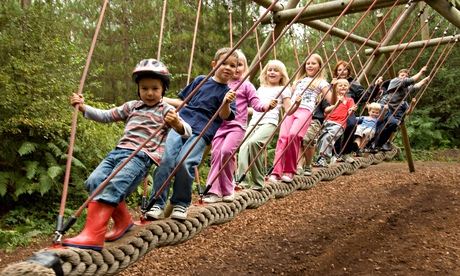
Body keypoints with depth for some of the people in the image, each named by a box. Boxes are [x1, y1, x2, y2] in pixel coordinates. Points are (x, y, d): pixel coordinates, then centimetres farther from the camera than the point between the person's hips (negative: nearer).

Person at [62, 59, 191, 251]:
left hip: (141, 156, -6)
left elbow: (187, 132, -1)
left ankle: (93, 236, -32)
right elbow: (105, 116, 28)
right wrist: (83, 107, 14)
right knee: (94, 181, -14)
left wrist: (177, 124, -25)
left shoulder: (166, 110, 9)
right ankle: (123, 220, 4)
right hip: (119, 150, 6)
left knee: (112, 186, -27)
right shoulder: (131, 107, 24)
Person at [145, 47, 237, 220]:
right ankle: (157, 203, -9)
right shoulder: (200, 80, 17)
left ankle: (181, 203, -4)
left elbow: (225, 117, -5)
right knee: (166, 159, -18)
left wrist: (226, 103, -24)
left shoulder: (227, 92, 8)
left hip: (201, 133, -3)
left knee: (184, 163, -25)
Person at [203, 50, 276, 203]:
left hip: (237, 126, -4)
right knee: (216, 154, -4)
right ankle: (214, 191, 3)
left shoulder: (246, 85, 5)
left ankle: (227, 189, -5)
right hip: (219, 125, 4)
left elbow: (255, 103, -3)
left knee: (226, 151, -22)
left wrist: (265, 106, -21)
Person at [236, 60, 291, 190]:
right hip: (254, 122, 6)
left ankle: (258, 182, -22)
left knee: (253, 142, -32)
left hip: (269, 122, -6)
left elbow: (288, 110, 2)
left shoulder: (283, 90, 12)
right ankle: (242, 180, -21)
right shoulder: (261, 89, 28)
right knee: (243, 147, -19)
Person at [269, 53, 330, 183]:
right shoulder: (299, 79, 29)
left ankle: (289, 171, -18)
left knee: (293, 135, -30)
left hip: (305, 111, -4)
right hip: (290, 109, 4)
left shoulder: (321, 82, 14)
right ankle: (276, 171, -25)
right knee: (283, 136, -21)